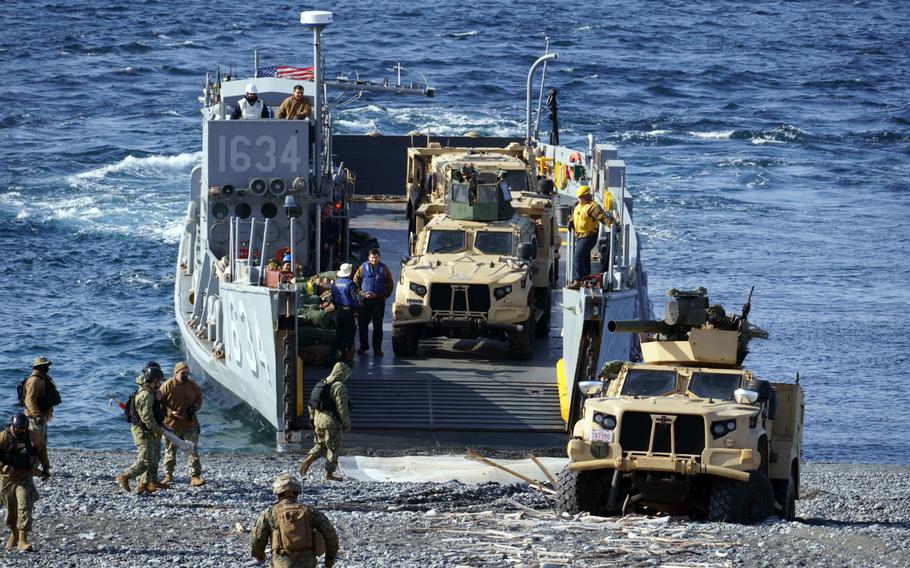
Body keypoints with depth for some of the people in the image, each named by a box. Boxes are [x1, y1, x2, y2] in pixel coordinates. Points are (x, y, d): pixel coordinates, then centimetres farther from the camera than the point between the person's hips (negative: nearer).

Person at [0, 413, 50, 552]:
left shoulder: (33, 437, -6)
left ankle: (23, 540, -15)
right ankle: (14, 534, 34)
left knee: (25, 507, -14)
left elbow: (42, 449, 14)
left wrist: (46, 467, 14)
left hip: (25, 478, 0)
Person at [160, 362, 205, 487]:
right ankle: (168, 476, 24)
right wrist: (171, 413, -18)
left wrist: (194, 407, -6)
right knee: (170, 451, 10)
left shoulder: (192, 385, 3)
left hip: (189, 424, 2)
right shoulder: (167, 386, -9)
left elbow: (199, 399, 16)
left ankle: (195, 477, -7)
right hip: (171, 425, -2)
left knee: (192, 451, -6)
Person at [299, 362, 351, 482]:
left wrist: (312, 418, 23)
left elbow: (311, 403, 15)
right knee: (333, 448, 5)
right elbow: (342, 408, -18)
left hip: (318, 419, 7)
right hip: (332, 422, -7)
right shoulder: (339, 387, -16)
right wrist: (347, 423, -8)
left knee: (320, 445, 20)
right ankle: (329, 474, 10)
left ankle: (308, 460, -2)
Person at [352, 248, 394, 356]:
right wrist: (362, 293, -4)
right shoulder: (363, 268, 4)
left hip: (379, 301, 0)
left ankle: (377, 348, 6)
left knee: (378, 326, 1)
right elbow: (355, 282, 7)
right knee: (362, 324, 3)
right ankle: (363, 346, 16)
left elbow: (390, 285, 11)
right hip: (365, 300, 0)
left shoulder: (384, 269, 5)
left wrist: (384, 295, -1)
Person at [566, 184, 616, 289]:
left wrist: (612, 225, -38)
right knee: (584, 259, 19)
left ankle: (577, 282, -18)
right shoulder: (579, 206, 13)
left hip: (588, 237, -10)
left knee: (578, 258, -16)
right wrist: (571, 222, 12)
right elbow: (574, 215, 31)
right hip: (579, 236, 10)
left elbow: (603, 217, -26)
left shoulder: (593, 207, -17)